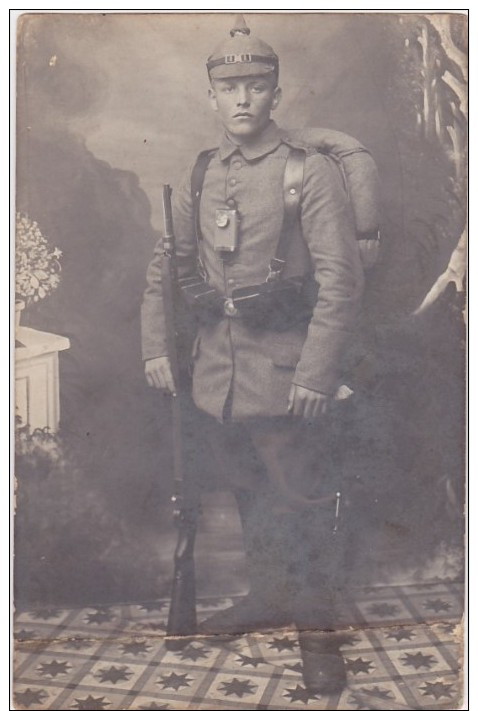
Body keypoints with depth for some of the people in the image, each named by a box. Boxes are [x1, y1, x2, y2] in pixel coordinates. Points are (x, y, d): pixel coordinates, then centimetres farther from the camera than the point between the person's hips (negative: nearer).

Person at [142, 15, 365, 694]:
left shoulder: (312, 171, -8)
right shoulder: (198, 177, 8)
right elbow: (166, 270, 15)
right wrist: (156, 348, 8)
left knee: (301, 498, 4)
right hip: (218, 370, 6)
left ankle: (316, 624, 21)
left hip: (284, 374, -5)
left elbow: (342, 280, -14)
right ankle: (269, 595, 38)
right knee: (249, 491, 18)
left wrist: (316, 374, -18)